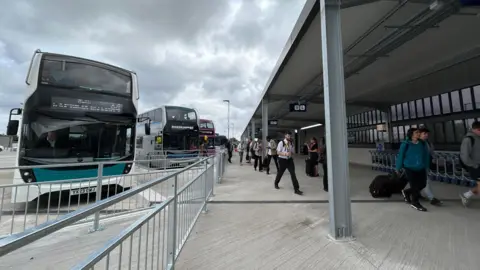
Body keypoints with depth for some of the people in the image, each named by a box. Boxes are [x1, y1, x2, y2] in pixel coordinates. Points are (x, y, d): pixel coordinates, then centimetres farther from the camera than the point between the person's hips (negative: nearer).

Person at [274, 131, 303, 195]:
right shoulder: (281, 143, -12)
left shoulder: (291, 143, 4)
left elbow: (293, 151, 13)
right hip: (282, 160, -4)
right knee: (280, 173, 11)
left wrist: (291, 154, -12)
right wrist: (285, 154, -28)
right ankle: (276, 184, 39)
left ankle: (296, 189, 2)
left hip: (290, 160, 4)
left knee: (293, 173, -4)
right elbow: (278, 152, -14)